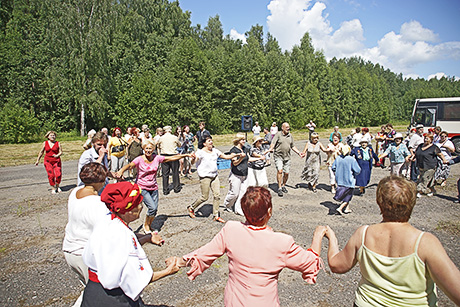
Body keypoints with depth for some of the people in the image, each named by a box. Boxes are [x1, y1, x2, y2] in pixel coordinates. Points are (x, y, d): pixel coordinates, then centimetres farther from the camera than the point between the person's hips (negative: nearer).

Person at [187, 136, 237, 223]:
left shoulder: (215, 151, 9)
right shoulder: (201, 152, -10)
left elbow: (225, 156, 13)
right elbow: (193, 162, -21)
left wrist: (234, 155, -1)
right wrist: (193, 158, -44)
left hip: (214, 176, 6)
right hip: (205, 177, -6)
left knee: (217, 195, 3)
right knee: (205, 197, -1)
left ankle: (216, 215, 14)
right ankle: (191, 208, 23)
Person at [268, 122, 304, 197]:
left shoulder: (290, 136, 12)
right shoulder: (278, 135, -3)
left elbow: (293, 146, 19)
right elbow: (273, 143, -13)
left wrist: (299, 153, 12)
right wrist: (271, 149, -33)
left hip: (287, 157, 5)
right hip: (278, 156, -5)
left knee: (286, 173, 5)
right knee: (280, 171, -17)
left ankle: (283, 185, 29)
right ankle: (279, 188, -9)